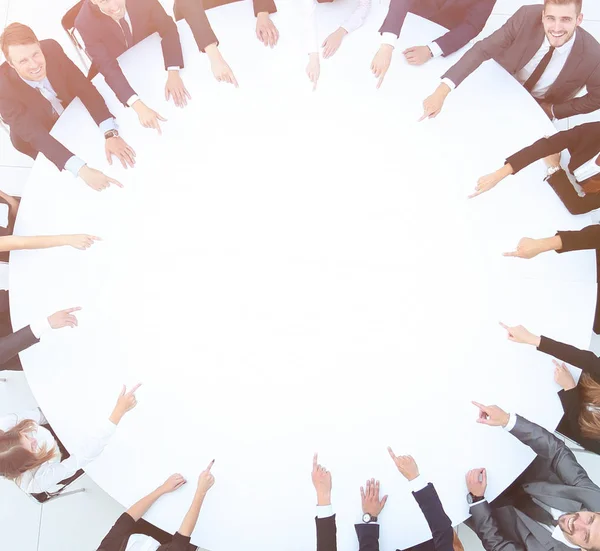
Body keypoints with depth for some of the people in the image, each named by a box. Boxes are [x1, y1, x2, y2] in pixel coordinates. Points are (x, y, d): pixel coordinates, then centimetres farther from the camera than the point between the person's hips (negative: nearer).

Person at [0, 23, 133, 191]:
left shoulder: (51, 49, -28)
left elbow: (84, 88, -24)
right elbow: (35, 135, -39)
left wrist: (111, 134, -39)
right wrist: (82, 169, -52)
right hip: (40, 142, -4)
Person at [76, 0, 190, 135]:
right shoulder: (85, 23, -35)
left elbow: (167, 28, -24)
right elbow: (108, 68, -35)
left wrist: (173, 74, -40)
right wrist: (138, 106, -51)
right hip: (119, 68, -1)